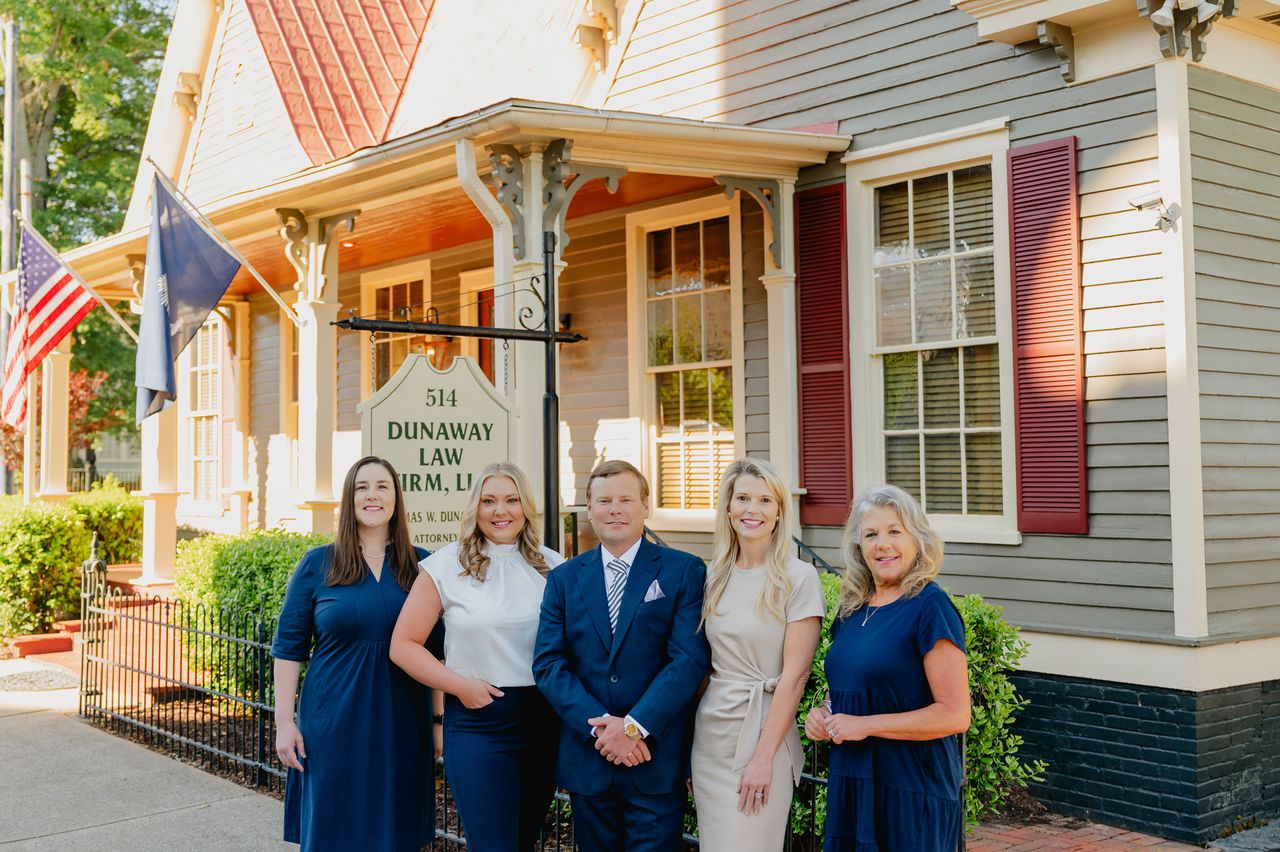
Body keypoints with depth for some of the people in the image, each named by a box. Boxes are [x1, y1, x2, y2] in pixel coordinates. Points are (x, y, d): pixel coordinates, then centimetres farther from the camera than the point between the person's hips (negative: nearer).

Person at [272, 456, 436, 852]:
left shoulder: (420, 565, 4)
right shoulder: (317, 564, 0)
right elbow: (288, 647, 3)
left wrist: (440, 718, 4)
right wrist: (284, 721, -2)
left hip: (402, 727, 1)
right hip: (333, 726, -1)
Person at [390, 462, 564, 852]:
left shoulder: (552, 566, 5)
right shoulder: (446, 565, -3)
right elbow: (403, 645, -1)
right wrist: (460, 685, -12)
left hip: (544, 722, 3)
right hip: (478, 722, -3)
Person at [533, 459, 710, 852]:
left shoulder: (684, 571, -1)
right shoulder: (564, 579, 7)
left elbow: (689, 659, -10)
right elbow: (548, 664, -1)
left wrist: (634, 727, -17)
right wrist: (599, 725, -14)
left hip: (656, 760, -3)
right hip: (585, 760, 3)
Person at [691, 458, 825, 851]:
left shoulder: (798, 577, -9)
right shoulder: (714, 576, 7)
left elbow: (794, 674, -12)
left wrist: (764, 757, -15)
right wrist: (687, 743, 9)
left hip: (763, 730, -5)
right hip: (710, 731, 5)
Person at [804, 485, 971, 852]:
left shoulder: (930, 608, -12)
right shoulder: (851, 610, 8)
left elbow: (955, 715, -17)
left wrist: (865, 725, -17)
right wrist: (824, 712, 2)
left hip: (911, 789, -6)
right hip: (850, 782, 6)